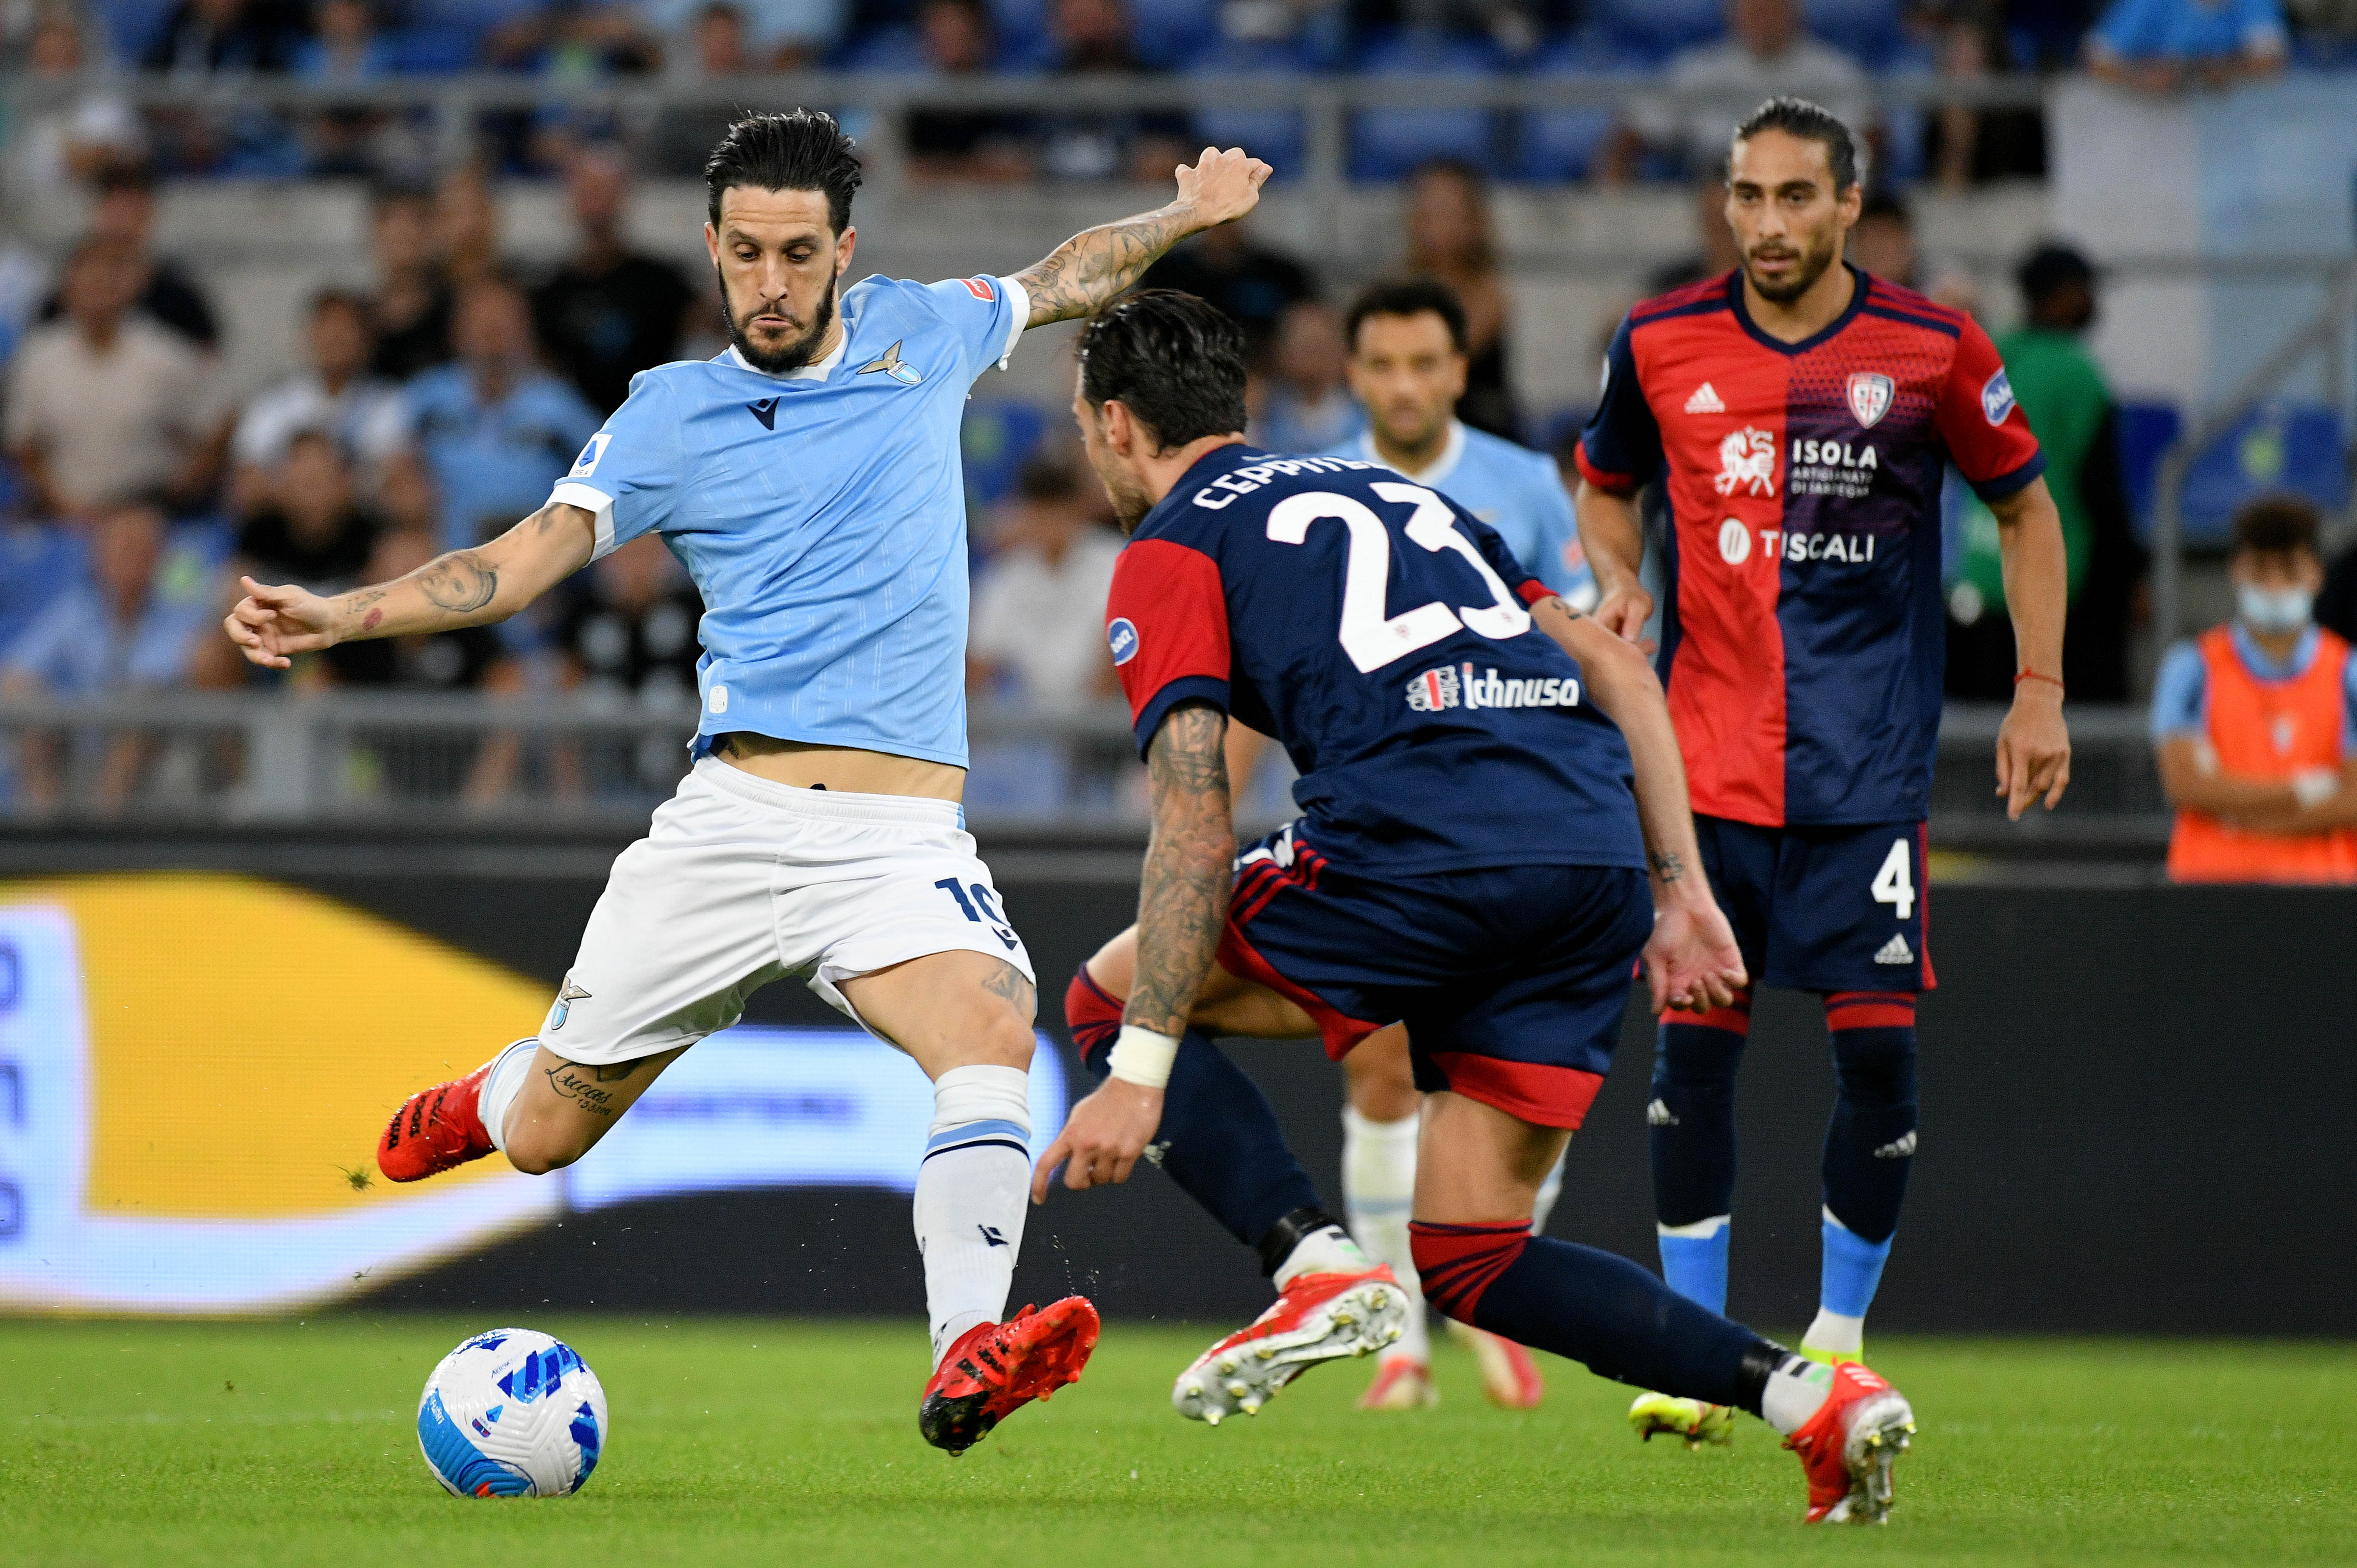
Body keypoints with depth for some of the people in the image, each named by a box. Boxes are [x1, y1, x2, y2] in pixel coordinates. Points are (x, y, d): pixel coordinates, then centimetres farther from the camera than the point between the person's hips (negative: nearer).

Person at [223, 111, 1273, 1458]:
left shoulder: (920, 333, 12)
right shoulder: (671, 415, 6)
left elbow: (1059, 283, 32)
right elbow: (520, 564, -2)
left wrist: (1186, 216, 27)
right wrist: (344, 617, -14)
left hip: (904, 836, 0)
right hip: (733, 817, 0)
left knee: (992, 1032, -31)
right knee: (543, 1139, 6)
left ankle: (967, 1366, -43)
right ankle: (487, 1098, 44)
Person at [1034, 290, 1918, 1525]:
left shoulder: (1170, 550, 10)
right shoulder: (1395, 494, 32)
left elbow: (1194, 823, -3)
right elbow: (1614, 668, 25)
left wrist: (1139, 1072, -5)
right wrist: (1680, 892, 22)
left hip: (1426, 845, -7)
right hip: (1602, 855, 7)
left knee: (1111, 999, 14)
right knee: (1469, 1253, 14)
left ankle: (1319, 1269, -5)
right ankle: (1807, 1398, -4)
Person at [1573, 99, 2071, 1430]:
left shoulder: (1932, 349, -2)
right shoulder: (1662, 346, 1)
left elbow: (2025, 508, 10)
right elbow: (1607, 488, 19)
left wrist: (2041, 694, 5)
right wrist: (1620, 580, -3)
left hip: (1874, 758, -1)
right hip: (1711, 755, 1)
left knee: (1877, 1040, -4)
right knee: (1695, 1033, -3)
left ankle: (1841, 1339, 12)